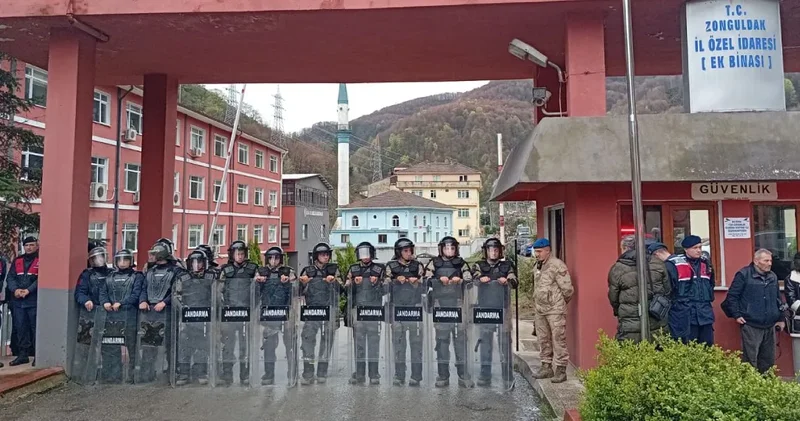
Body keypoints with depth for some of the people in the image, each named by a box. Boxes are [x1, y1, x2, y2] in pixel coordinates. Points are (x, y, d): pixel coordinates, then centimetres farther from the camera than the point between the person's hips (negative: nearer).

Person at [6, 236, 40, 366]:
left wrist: (28, 290, -19)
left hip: (34, 300, -5)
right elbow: (11, 277, 8)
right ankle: (22, 354, 18)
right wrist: (15, 289, -10)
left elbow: (41, 279, -10)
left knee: (35, 328, -2)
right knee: (20, 328, 10)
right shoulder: (17, 261, 15)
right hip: (18, 301, 5)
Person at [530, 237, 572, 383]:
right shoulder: (537, 267, 12)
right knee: (544, 340, 15)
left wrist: (560, 303, 1)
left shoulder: (557, 266, -14)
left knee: (558, 340, -2)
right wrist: (536, 305, 14)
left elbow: (567, 289, -13)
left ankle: (561, 370, 5)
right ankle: (546, 367, 26)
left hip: (555, 310, -8)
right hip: (540, 309, 8)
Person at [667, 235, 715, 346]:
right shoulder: (674, 265, -11)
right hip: (684, 316, -6)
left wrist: (709, 298, 21)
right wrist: (676, 304, -9)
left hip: (705, 314, 6)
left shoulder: (705, 263, 12)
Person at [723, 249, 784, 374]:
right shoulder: (744, 275, -8)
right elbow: (732, 296, -7)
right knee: (750, 359, -5)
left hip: (770, 326, 7)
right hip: (751, 325, -7)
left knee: (768, 359, 13)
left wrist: (781, 318, 19)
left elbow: (778, 299, 22)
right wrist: (736, 315, -11)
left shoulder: (772, 277, 12)